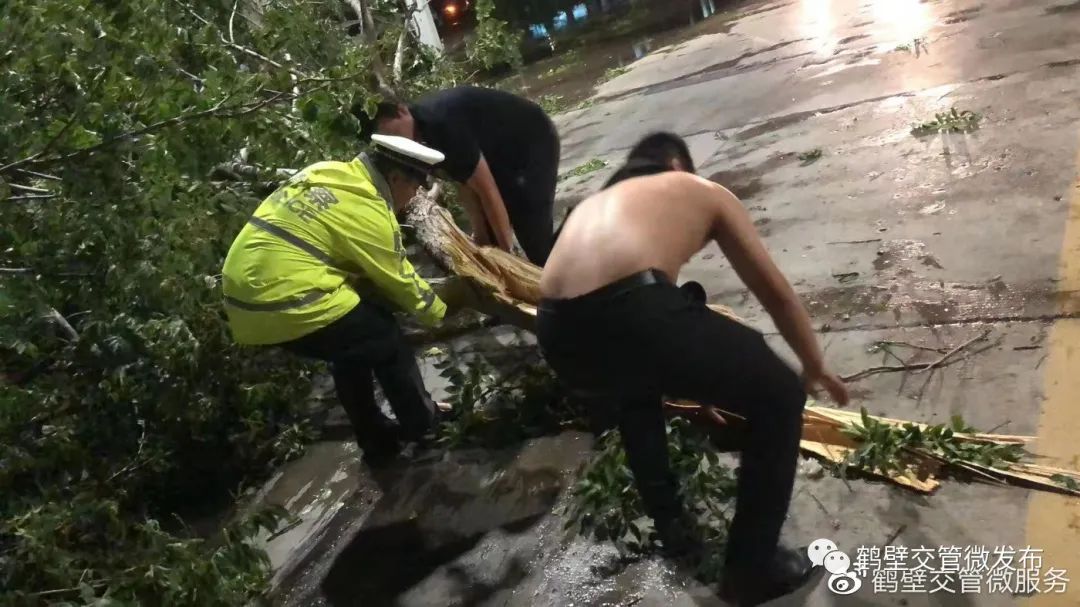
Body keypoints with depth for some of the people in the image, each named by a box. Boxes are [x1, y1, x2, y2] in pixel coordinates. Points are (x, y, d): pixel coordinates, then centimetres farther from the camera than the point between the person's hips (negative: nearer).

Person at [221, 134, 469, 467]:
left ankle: (377, 441, 31)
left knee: (354, 345, 24)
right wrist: (438, 311, 19)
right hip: (287, 304, -9)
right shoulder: (367, 211, -11)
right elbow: (399, 282, 1)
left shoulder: (326, 174, 13)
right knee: (387, 344, 7)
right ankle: (422, 425, 23)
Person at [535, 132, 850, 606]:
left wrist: (690, 382, 60)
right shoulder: (704, 192, 26)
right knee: (778, 397, 16)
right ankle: (751, 569, 25)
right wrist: (815, 367, 47)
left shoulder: (594, 203, 39)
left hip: (558, 335, 6)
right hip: (633, 312, -6)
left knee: (631, 385, 41)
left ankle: (670, 523, 44)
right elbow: (777, 294, 29)